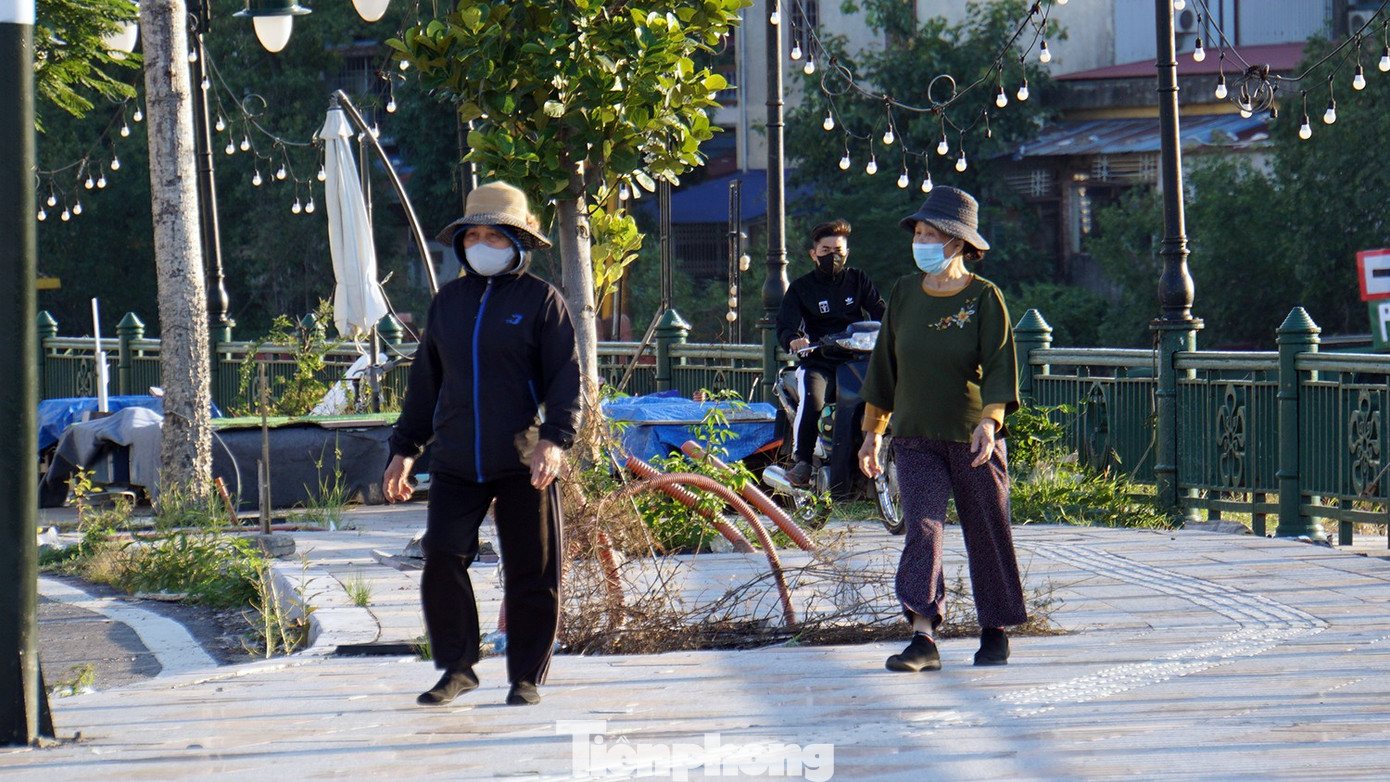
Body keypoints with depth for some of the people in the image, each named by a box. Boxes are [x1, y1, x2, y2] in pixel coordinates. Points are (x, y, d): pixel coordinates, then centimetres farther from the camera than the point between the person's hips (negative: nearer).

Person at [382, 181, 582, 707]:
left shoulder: (540, 300, 1)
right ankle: (457, 667, 4)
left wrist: (554, 440, -17)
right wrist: (405, 450, 19)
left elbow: (565, 379, -3)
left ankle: (526, 678, 13)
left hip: (523, 465, -3)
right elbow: (425, 381, 21)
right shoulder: (448, 302, 14)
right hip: (456, 462, 3)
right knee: (442, 557, -10)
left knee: (531, 574, 1)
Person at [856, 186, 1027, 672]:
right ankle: (923, 640, -20)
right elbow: (885, 364, 14)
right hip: (916, 440, 2)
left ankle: (995, 633, 23)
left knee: (988, 536, 6)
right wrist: (873, 431, 15)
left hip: (974, 440, -2)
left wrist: (989, 421, -28)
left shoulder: (985, 298, -5)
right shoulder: (904, 294, 6)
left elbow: (1000, 366, -12)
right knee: (922, 530, -13)